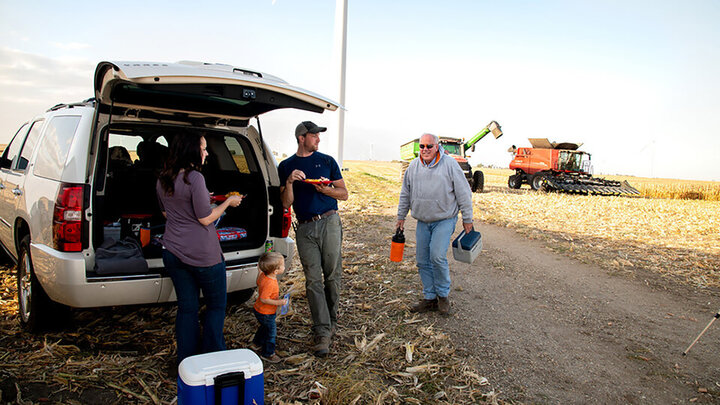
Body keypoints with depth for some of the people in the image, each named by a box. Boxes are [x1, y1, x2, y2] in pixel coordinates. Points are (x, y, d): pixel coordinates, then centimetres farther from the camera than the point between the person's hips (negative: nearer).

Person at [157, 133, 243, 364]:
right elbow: (205, 218, -16)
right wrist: (228, 202, -4)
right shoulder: (194, 178, -18)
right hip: (203, 254, -7)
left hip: (173, 253, 7)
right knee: (216, 305, 11)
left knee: (187, 308, 14)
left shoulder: (162, 180, 6)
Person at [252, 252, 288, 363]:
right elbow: (264, 299, -36)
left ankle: (257, 343, 54)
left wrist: (260, 269, 17)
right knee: (271, 332, 8)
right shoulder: (269, 283, -38)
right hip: (265, 313, -10)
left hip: (259, 310, 10)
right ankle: (267, 353, 25)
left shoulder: (263, 275, -10)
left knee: (265, 327, 32)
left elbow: (258, 282, 11)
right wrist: (278, 302, -32)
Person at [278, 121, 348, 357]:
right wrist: (289, 183, -10)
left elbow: (344, 194, 12)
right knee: (313, 280, -2)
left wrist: (327, 189, -8)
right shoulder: (286, 166, 12)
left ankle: (331, 322, 21)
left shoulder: (327, 161, 10)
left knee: (332, 276, 3)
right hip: (305, 228, 0)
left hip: (329, 222, 0)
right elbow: (286, 203, 7)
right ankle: (322, 333, 1)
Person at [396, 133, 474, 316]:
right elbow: (405, 194, 16)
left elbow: (463, 193, -3)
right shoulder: (413, 166, 6)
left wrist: (467, 219, -2)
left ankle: (443, 295, 7)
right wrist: (401, 217, 16)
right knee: (422, 260, 5)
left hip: (444, 220, -5)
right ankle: (430, 298, 19)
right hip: (422, 222, 5)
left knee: (437, 256, -15)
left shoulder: (449, 164, -6)